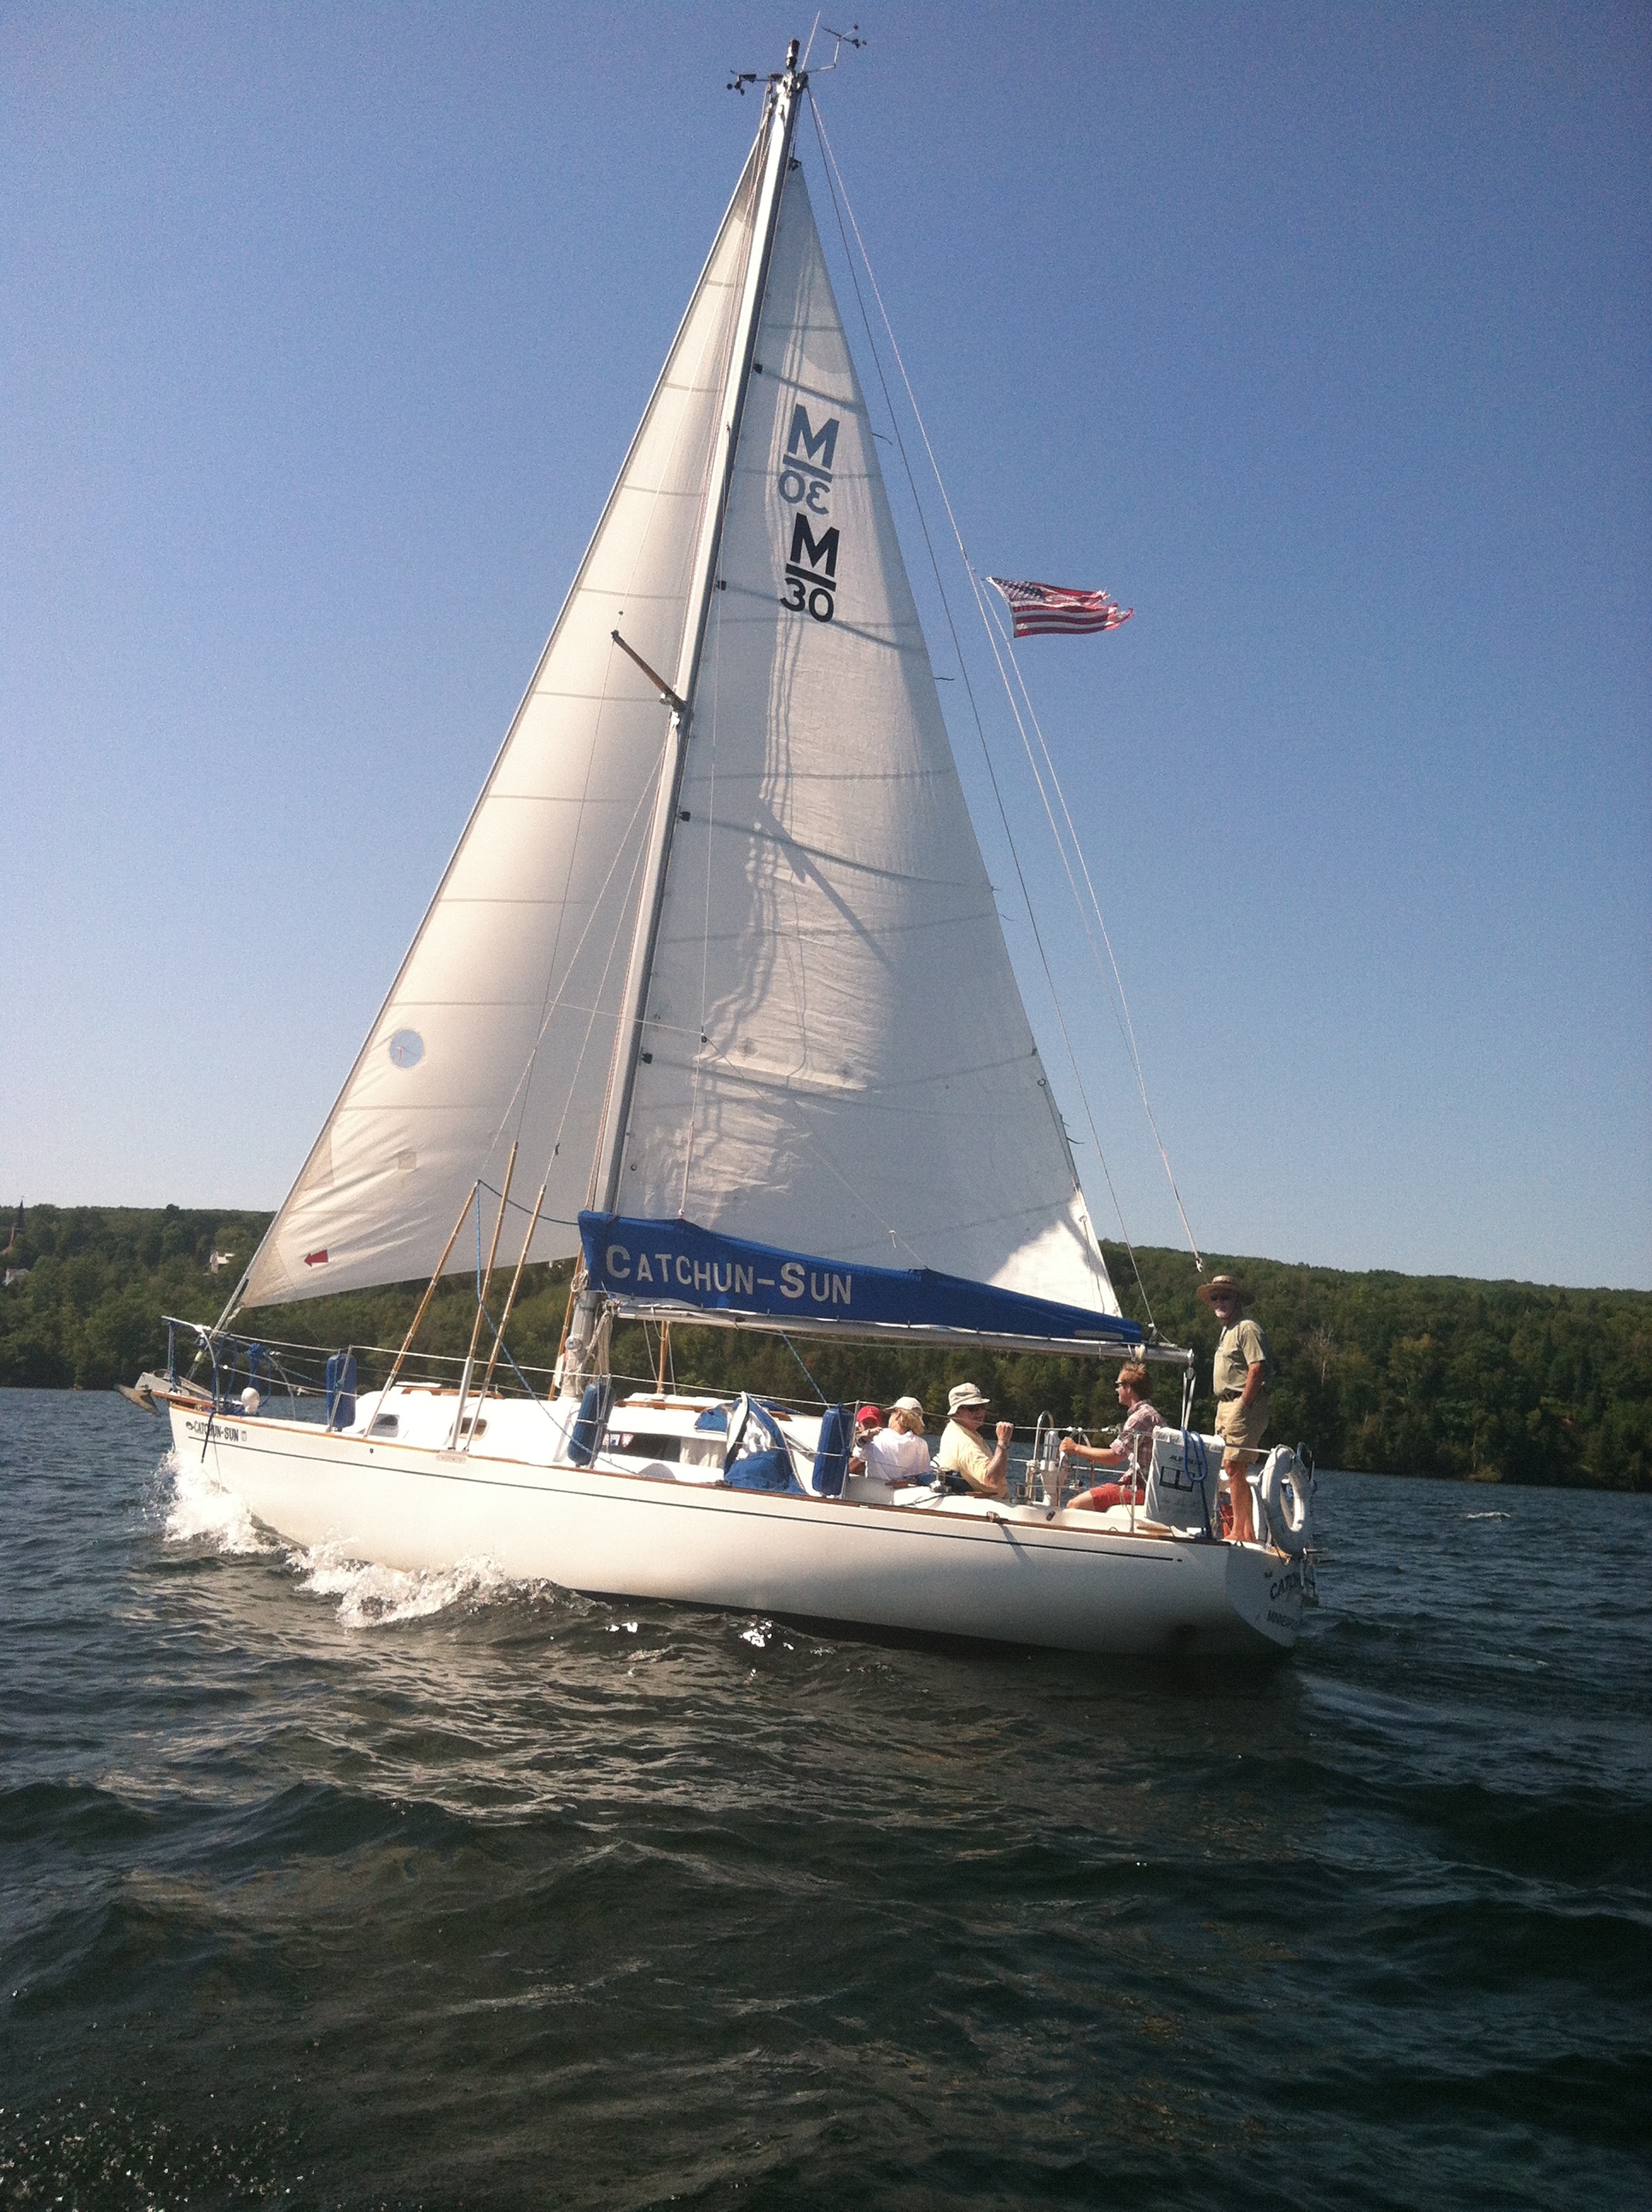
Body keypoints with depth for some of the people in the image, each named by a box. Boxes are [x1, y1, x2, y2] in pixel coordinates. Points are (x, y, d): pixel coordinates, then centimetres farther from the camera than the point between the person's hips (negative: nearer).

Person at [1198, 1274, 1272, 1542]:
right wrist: (1223, 1410, 16)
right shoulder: (1227, 1330, 21)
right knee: (1229, 1467, 10)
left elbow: (1257, 1368, -21)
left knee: (1233, 1467, -12)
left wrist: (1243, 1406, -21)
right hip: (1226, 1405, 10)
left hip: (1243, 1406, -10)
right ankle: (1247, 1530, 15)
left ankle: (1240, 1531, -9)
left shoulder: (1247, 1328, -11)